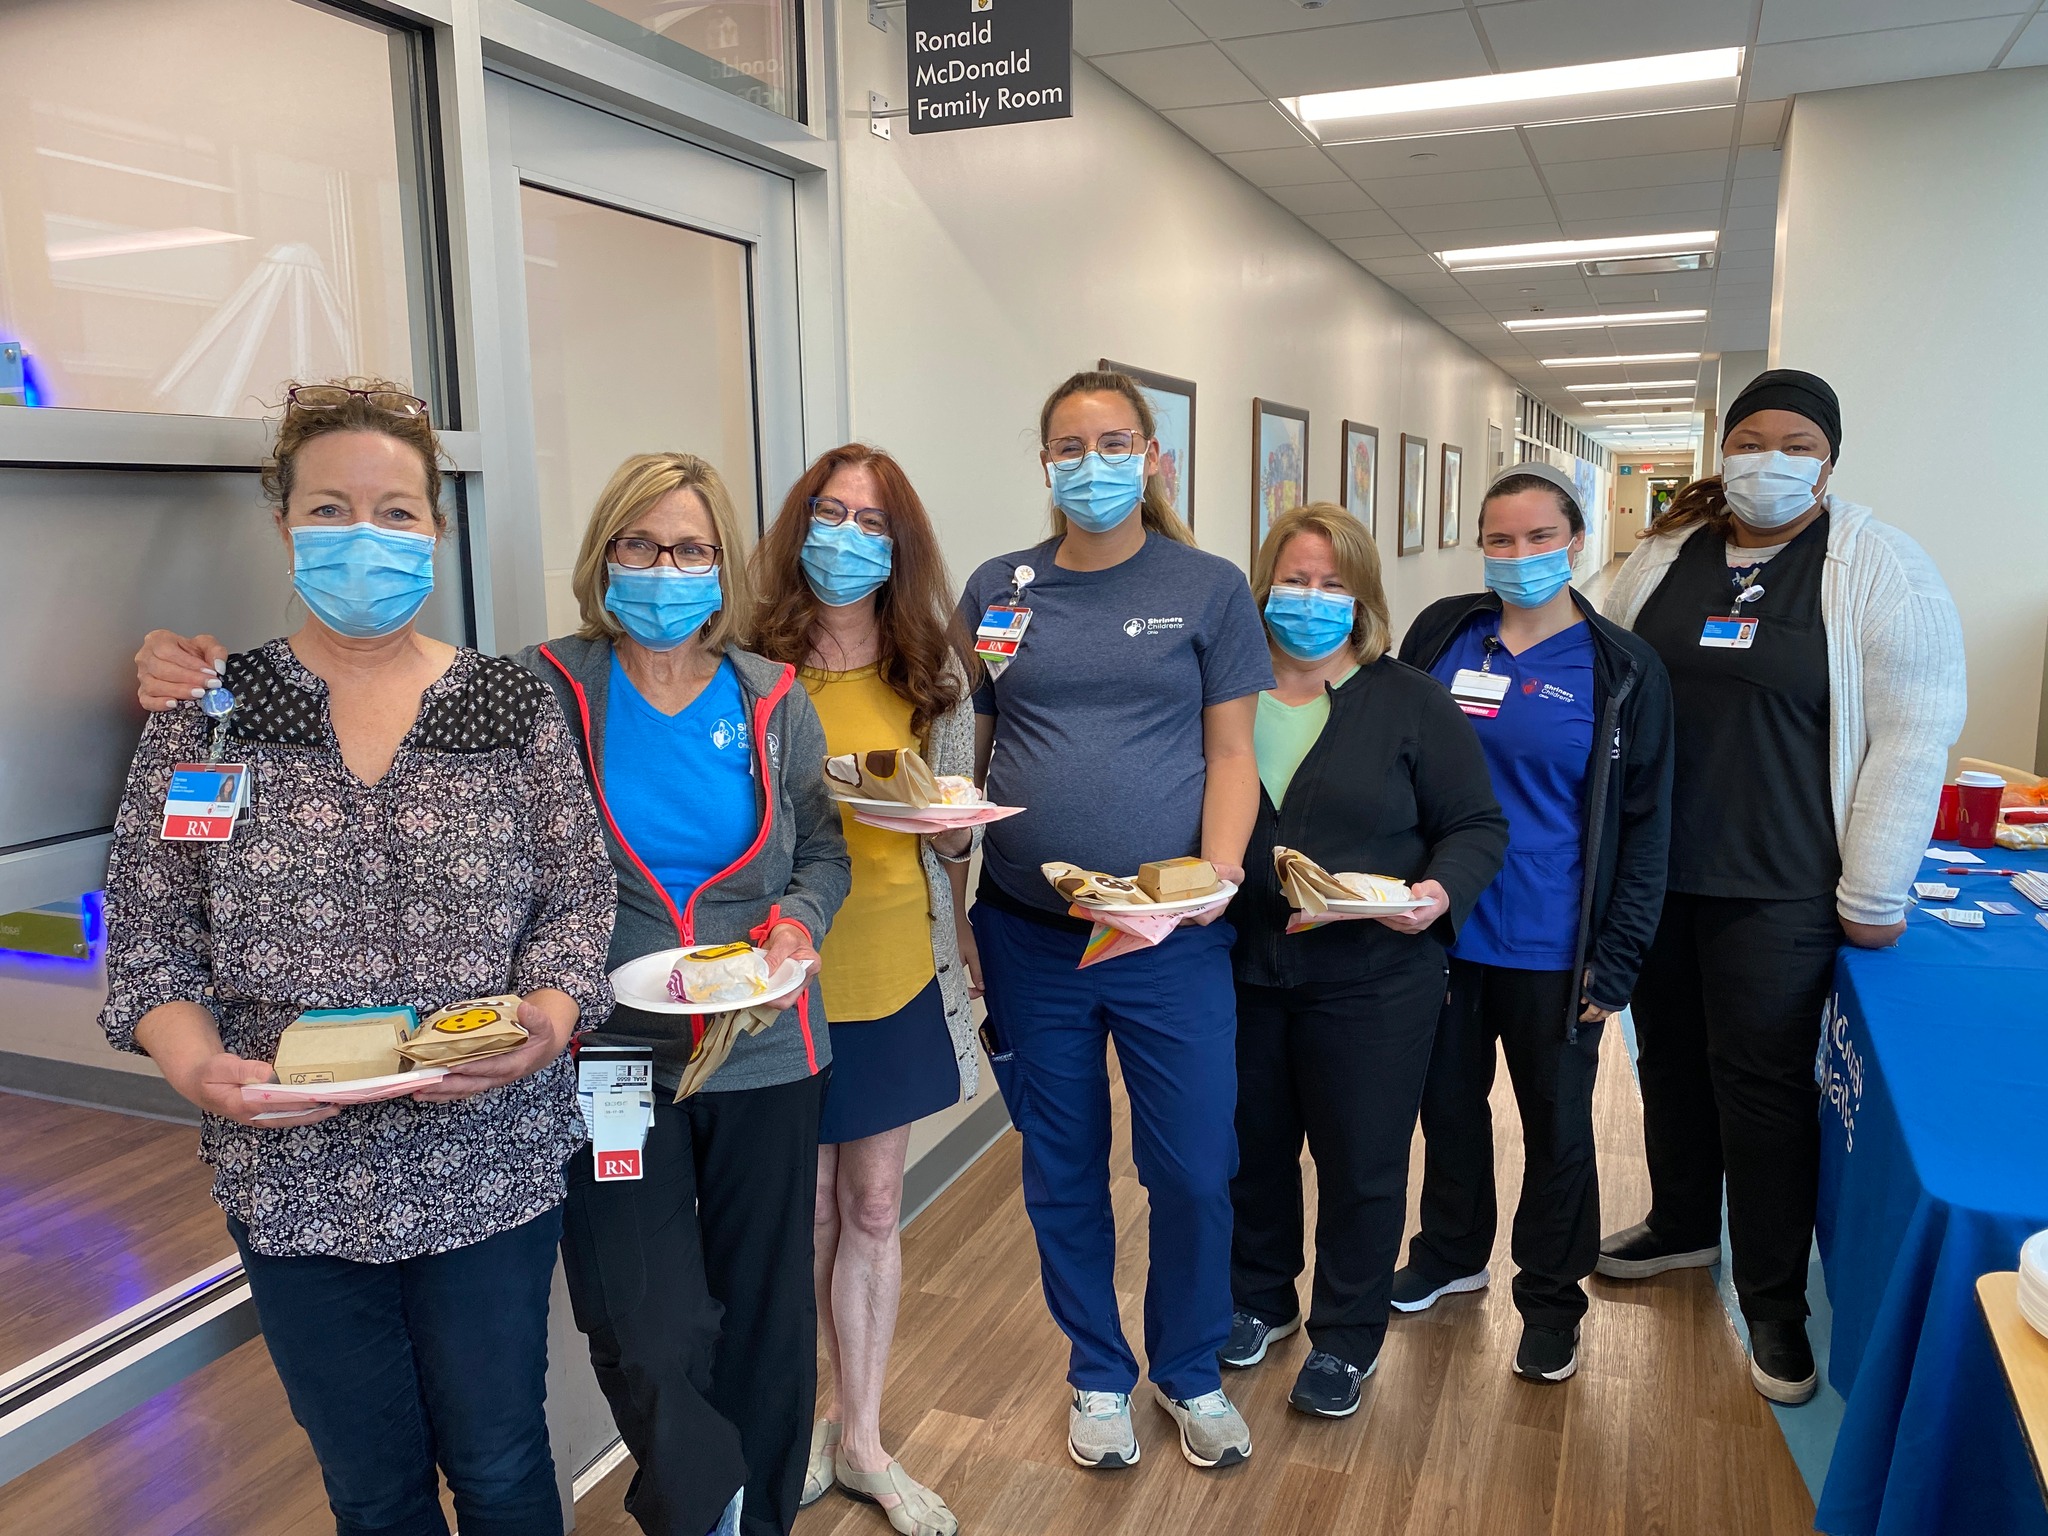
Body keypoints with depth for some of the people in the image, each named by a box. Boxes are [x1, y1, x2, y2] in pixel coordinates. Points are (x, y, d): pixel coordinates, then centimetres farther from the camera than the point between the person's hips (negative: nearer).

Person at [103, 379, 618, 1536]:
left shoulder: (515, 706, -1)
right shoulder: (205, 713, 0)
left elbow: (580, 897, 0)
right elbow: (149, 936, 1)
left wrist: (544, 1023, -18)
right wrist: (199, 1066, -17)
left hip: (491, 1165, 0)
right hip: (293, 1174, 1)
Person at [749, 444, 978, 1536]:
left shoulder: (933, 670, 3)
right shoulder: (752, 661, -6)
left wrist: (948, 822, -9)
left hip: (896, 972, 3)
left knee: (874, 1208, 14)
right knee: (801, 1212, 11)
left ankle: (859, 1439, 32)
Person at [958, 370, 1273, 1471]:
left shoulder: (1207, 588, 1)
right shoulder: (998, 590, 6)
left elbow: (1229, 751, 1)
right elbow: (965, 752, 7)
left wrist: (1218, 867, -16)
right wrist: (951, 899, -2)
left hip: (1170, 938, -1)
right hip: (1027, 936, 2)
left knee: (1193, 1170, 7)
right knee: (1064, 1173, 15)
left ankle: (1191, 1373, 35)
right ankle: (1100, 1376, 38)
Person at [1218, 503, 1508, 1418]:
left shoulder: (1410, 701, -3)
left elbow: (1478, 825, -3)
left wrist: (1440, 891, -21)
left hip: (1373, 982, -2)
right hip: (1241, 973, 2)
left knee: (1361, 1164, 11)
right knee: (1251, 1146, 18)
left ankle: (1346, 1337, 33)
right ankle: (1259, 1300, 42)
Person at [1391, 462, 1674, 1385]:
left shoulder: (1623, 670, -6)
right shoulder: (1440, 634, 0)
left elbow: (1644, 827, -4)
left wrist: (1616, 964, -8)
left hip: (1552, 954, -2)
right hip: (1440, 935, 3)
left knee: (1556, 1127, 13)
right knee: (1448, 1102, 19)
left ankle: (1550, 1299, 34)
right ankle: (1451, 1254, 43)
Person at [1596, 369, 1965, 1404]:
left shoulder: (1881, 572, -8)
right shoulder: (1662, 557, 6)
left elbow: (1911, 737, -11)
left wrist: (1874, 896, -12)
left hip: (1777, 892, -4)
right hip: (1650, 874, 5)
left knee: (1764, 1084, 3)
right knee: (1671, 1057, 17)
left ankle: (1773, 1302, 20)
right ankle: (1682, 1224, 39)